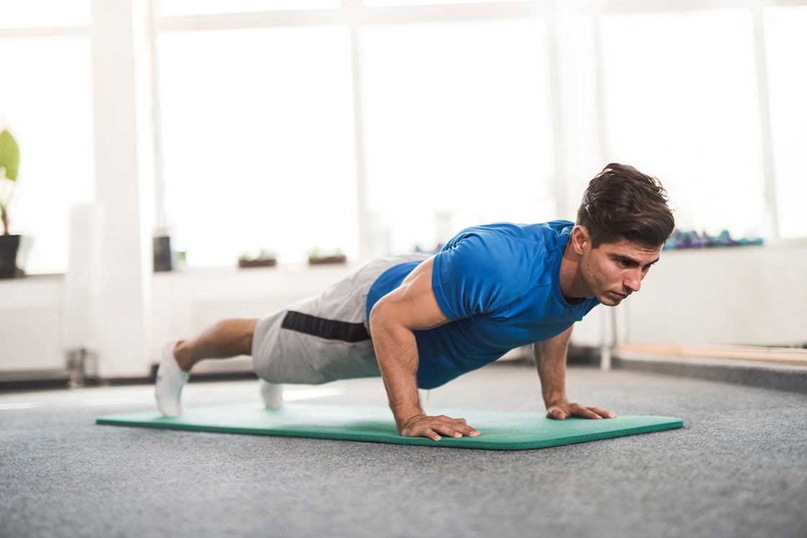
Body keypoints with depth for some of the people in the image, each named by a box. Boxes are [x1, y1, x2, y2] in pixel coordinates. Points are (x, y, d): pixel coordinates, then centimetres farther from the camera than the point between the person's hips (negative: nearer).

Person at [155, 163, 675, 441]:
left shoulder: (595, 270, -23)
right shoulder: (497, 263, -49)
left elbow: (555, 320, 3)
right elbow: (389, 318, -38)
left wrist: (556, 397, 0)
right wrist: (410, 419, -37)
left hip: (427, 287, 6)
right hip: (373, 309, -6)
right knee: (264, 340, 24)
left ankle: (272, 382, 72)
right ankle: (181, 355, 55)